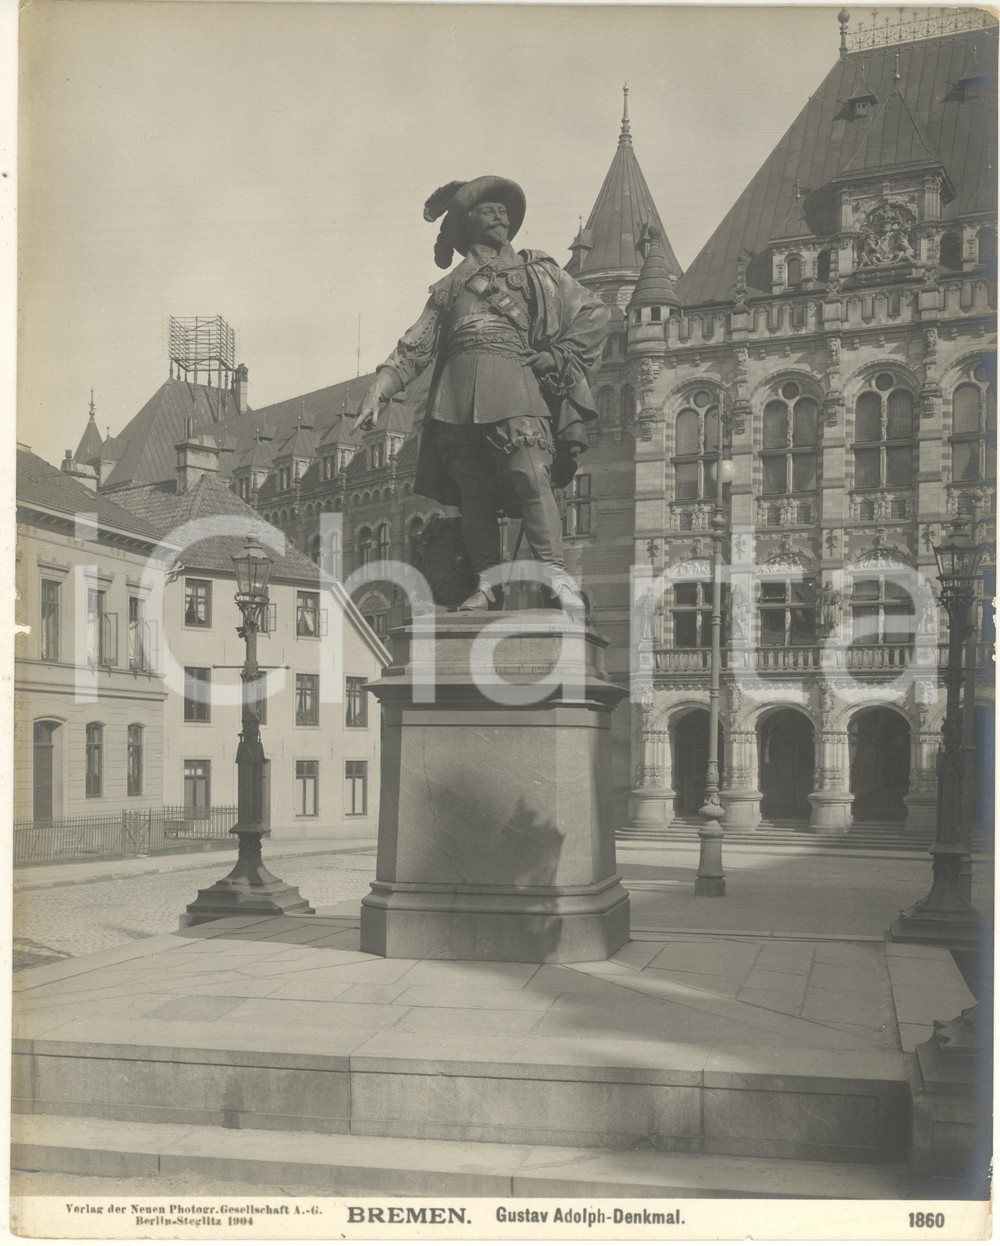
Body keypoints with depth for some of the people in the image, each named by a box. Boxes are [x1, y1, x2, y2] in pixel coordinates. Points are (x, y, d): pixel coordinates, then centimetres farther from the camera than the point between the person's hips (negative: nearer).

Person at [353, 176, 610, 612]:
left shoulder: (535, 270, 23)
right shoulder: (449, 286, 27)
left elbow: (594, 313, 19)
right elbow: (415, 346, 21)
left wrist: (560, 357, 5)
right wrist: (379, 390, 9)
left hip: (513, 382, -3)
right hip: (459, 390, 3)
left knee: (529, 473, -21)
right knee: (471, 490, -4)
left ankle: (556, 574, -26)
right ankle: (487, 582, -1)